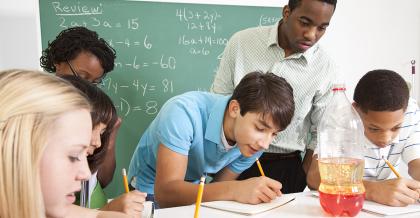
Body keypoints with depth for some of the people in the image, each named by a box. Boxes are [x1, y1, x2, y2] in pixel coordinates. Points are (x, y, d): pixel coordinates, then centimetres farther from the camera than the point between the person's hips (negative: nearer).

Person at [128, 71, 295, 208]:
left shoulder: (253, 143, -14)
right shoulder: (185, 112, -29)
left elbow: (218, 189, -4)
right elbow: (165, 193, -33)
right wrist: (234, 190, -42)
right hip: (150, 192, -2)